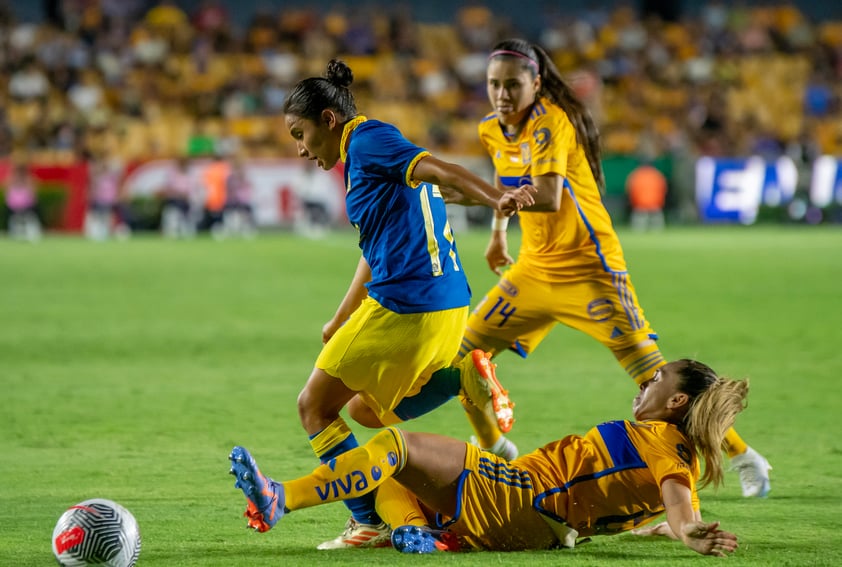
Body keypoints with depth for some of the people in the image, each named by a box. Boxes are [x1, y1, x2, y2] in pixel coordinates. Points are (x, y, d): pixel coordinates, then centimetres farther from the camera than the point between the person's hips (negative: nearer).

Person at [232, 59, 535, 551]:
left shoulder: (368, 140, -7)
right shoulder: (366, 156, 22)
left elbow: (436, 168, -24)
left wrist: (497, 198, -40)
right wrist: (340, 322, 37)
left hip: (404, 306, -10)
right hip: (447, 305, 10)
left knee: (314, 406, 4)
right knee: (364, 409, 23)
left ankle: (370, 522, 0)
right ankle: (462, 379, 1)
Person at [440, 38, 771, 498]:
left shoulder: (549, 122, -20)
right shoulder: (492, 131, 4)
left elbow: (548, 197, -35)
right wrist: (497, 232, 24)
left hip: (588, 269, -7)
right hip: (535, 267, 7)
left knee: (654, 376, -11)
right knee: (462, 356, 3)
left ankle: (742, 456, 1)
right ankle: (496, 452, 26)